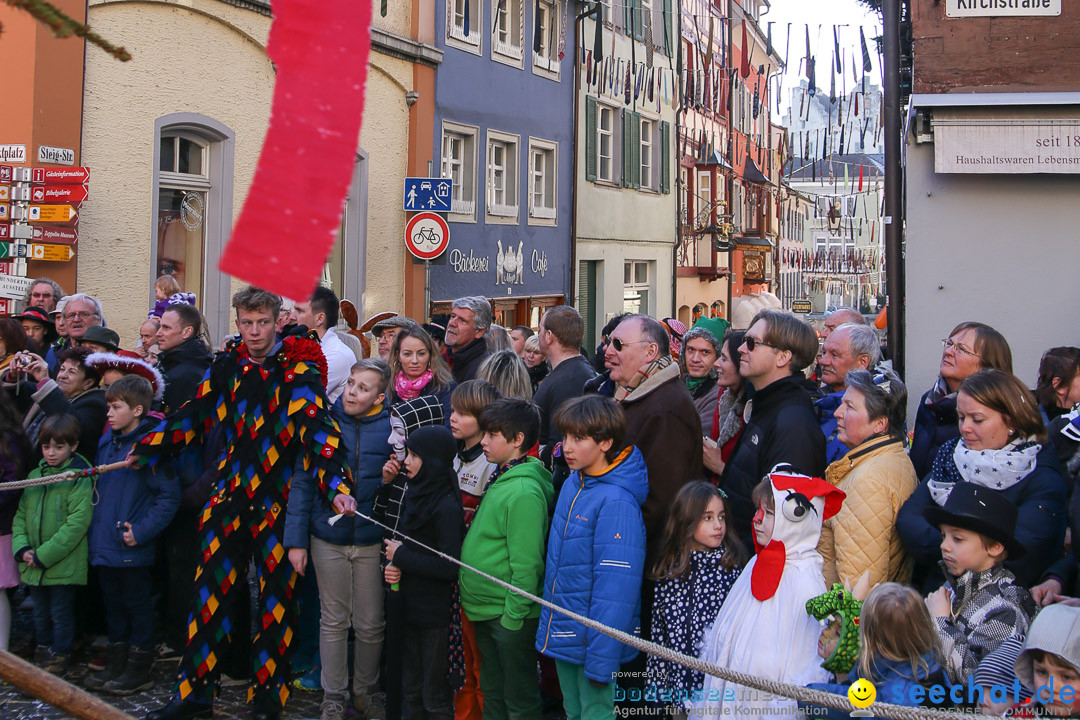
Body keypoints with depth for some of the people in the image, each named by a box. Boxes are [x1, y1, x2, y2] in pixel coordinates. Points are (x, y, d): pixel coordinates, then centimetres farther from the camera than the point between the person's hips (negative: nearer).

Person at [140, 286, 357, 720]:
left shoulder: (298, 370, -9)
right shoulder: (227, 365, 7)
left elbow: (316, 426, -21)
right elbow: (194, 415, 15)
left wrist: (336, 485, -34)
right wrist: (144, 451, 12)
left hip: (278, 503, -4)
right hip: (230, 497, 4)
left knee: (275, 599, 5)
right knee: (210, 591, 7)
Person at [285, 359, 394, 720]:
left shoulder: (391, 427, -5)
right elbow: (302, 482, 0)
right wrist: (296, 539, -3)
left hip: (372, 541, -1)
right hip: (328, 538, 1)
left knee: (370, 624, 8)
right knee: (333, 620, 10)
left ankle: (365, 690, 29)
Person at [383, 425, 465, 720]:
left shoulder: (446, 507, -19)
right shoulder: (416, 495, 6)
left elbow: (448, 567, -24)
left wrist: (401, 556, -15)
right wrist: (392, 566, -5)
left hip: (435, 614, -8)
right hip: (411, 605, 8)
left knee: (434, 696, 3)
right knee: (410, 689, 18)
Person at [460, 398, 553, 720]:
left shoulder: (524, 492, -22)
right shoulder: (499, 481, 7)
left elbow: (526, 564, -22)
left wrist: (513, 616, -18)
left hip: (510, 615, -9)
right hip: (485, 610, 9)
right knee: (492, 691, 21)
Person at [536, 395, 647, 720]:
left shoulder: (616, 502, -22)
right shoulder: (572, 484, 4)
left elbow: (616, 587, -23)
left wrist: (601, 659, -23)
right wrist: (550, 625, 13)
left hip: (592, 640, -8)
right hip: (562, 633, 8)